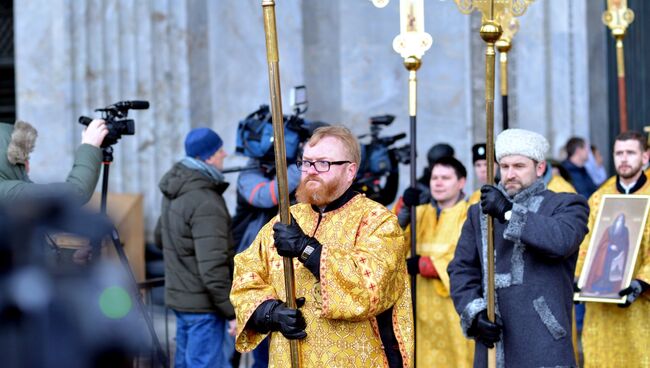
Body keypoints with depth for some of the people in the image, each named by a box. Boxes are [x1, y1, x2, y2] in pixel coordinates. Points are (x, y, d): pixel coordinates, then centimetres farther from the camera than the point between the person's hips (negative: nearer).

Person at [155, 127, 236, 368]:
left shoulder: (174, 192, 6)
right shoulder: (206, 204, -22)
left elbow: (160, 237, 22)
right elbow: (213, 268, -26)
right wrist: (232, 312, -20)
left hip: (178, 296, 9)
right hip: (203, 304, -9)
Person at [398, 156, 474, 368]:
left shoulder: (469, 215, -4)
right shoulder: (419, 213, 13)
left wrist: (423, 265, -15)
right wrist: (404, 208, -15)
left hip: (458, 307, -5)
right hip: (426, 306, 5)